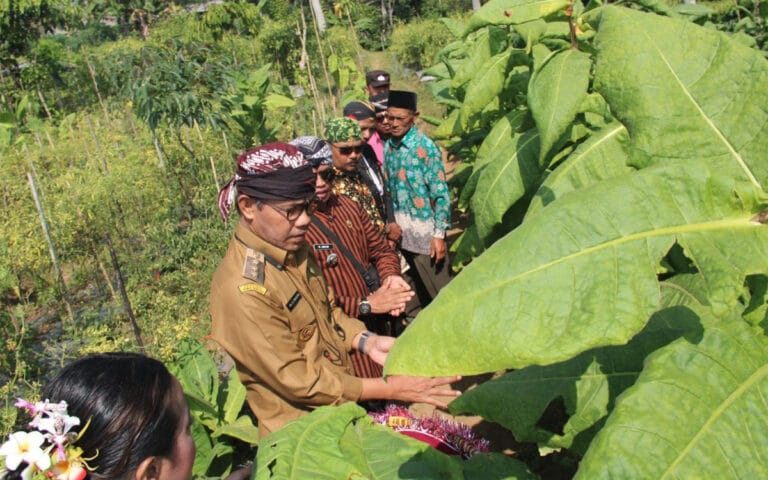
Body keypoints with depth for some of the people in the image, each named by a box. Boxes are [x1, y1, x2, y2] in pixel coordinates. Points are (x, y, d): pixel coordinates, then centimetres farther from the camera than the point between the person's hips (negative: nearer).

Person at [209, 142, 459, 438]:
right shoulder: (243, 290, -26)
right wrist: (389, 389, -20)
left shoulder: (293, 249, 0)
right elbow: (298, 381, -22)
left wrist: (366, 341, -4)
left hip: (347, 394, 8)